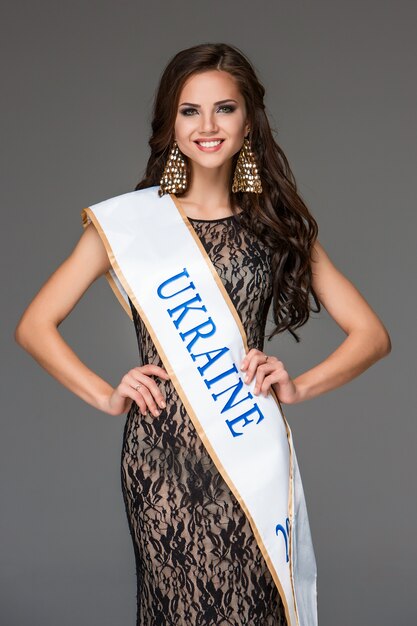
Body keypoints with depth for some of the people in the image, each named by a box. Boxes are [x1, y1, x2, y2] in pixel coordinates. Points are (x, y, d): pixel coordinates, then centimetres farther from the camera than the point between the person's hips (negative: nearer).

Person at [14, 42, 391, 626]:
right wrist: (106, 396, -5)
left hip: (253, 450, 2)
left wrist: (298, 386, -5)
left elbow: (371, 334, 9)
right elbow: (34, 326, 6)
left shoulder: (277, 224, 8)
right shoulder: (128, 220, 2)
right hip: (164, 452, -1)